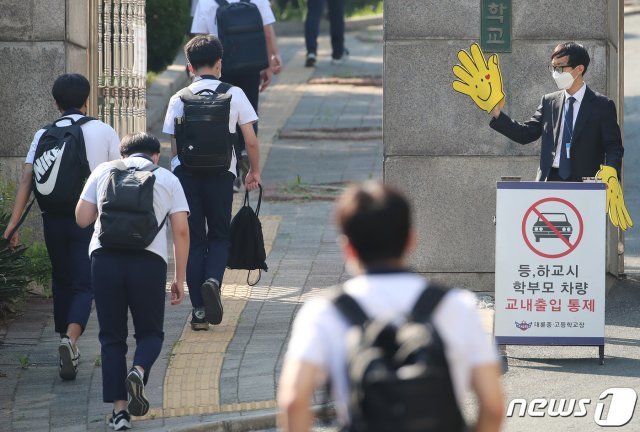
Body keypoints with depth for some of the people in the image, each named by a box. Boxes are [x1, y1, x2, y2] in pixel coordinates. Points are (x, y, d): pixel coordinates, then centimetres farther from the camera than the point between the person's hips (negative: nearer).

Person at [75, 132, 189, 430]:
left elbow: (82, 218, 13)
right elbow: (181, 231, 9)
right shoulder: (168, 179, 16)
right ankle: (139, 370, -17)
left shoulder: (103, 172, 17)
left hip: (105, 257, 1)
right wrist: (179, 279, 13)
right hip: (149, 260, -1)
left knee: (112, 337, 10)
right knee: (150, 332, 14)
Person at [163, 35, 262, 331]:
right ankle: (213, 279, -16)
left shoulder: (179, 99, 3)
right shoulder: (233, 94, 2)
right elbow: (251, 141, 2)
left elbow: (174, 147, 2)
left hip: (186, 173, 1)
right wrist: (254, 171, 16)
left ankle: (199, 311, 4)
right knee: (219, 236, 15)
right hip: (221, 173, -1)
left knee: (193, 240, 8)